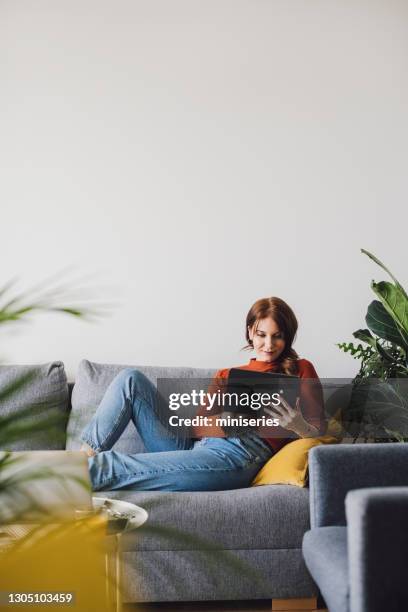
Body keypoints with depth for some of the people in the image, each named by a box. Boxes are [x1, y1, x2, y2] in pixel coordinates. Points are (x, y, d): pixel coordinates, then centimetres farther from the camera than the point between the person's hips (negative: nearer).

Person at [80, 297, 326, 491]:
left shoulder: (299, 370, 15)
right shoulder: (226, 374, 27)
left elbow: (318, 430, 7)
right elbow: (200, 426, 14)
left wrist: (300, 426, -16)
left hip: (237, 454, -6)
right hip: (190, 446, 6)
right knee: (131, 378, -5)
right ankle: (84, 458, -10)